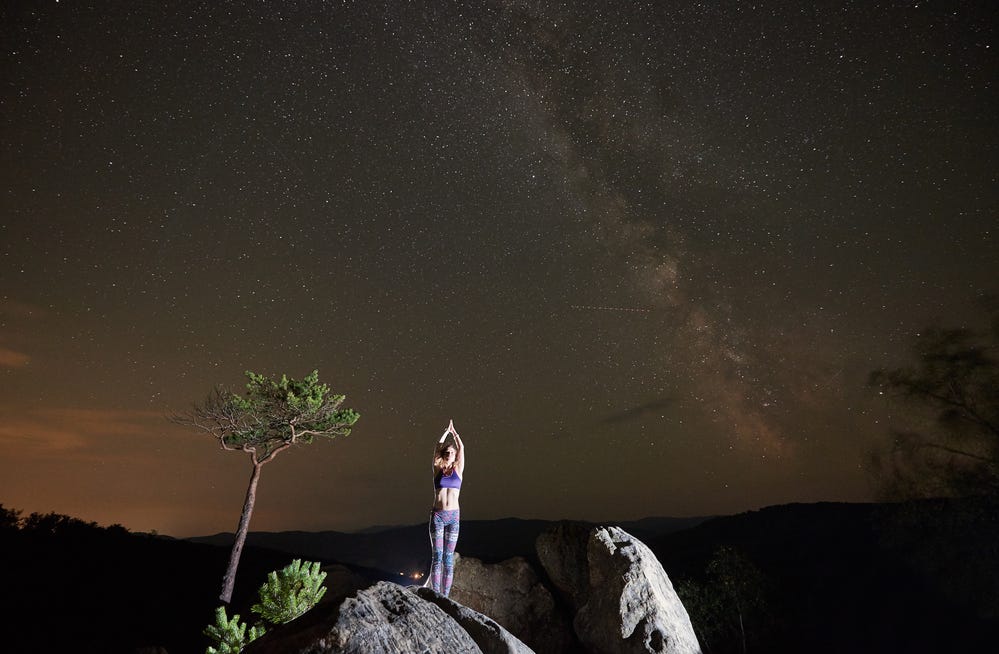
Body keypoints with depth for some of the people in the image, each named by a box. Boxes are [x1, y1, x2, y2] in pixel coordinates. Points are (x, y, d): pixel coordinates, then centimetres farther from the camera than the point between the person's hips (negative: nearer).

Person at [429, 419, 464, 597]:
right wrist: (446, 432, 15)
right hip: (437, 515, 0)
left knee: (449, 557, 1)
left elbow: (461, 447, 6)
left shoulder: (458, 469, 8)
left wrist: (454, 432, 17)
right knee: (437, 556, -4)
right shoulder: (438, 470, 7)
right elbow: (437, 447, 5)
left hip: (453, 516, 1)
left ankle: (445, 596, 3)